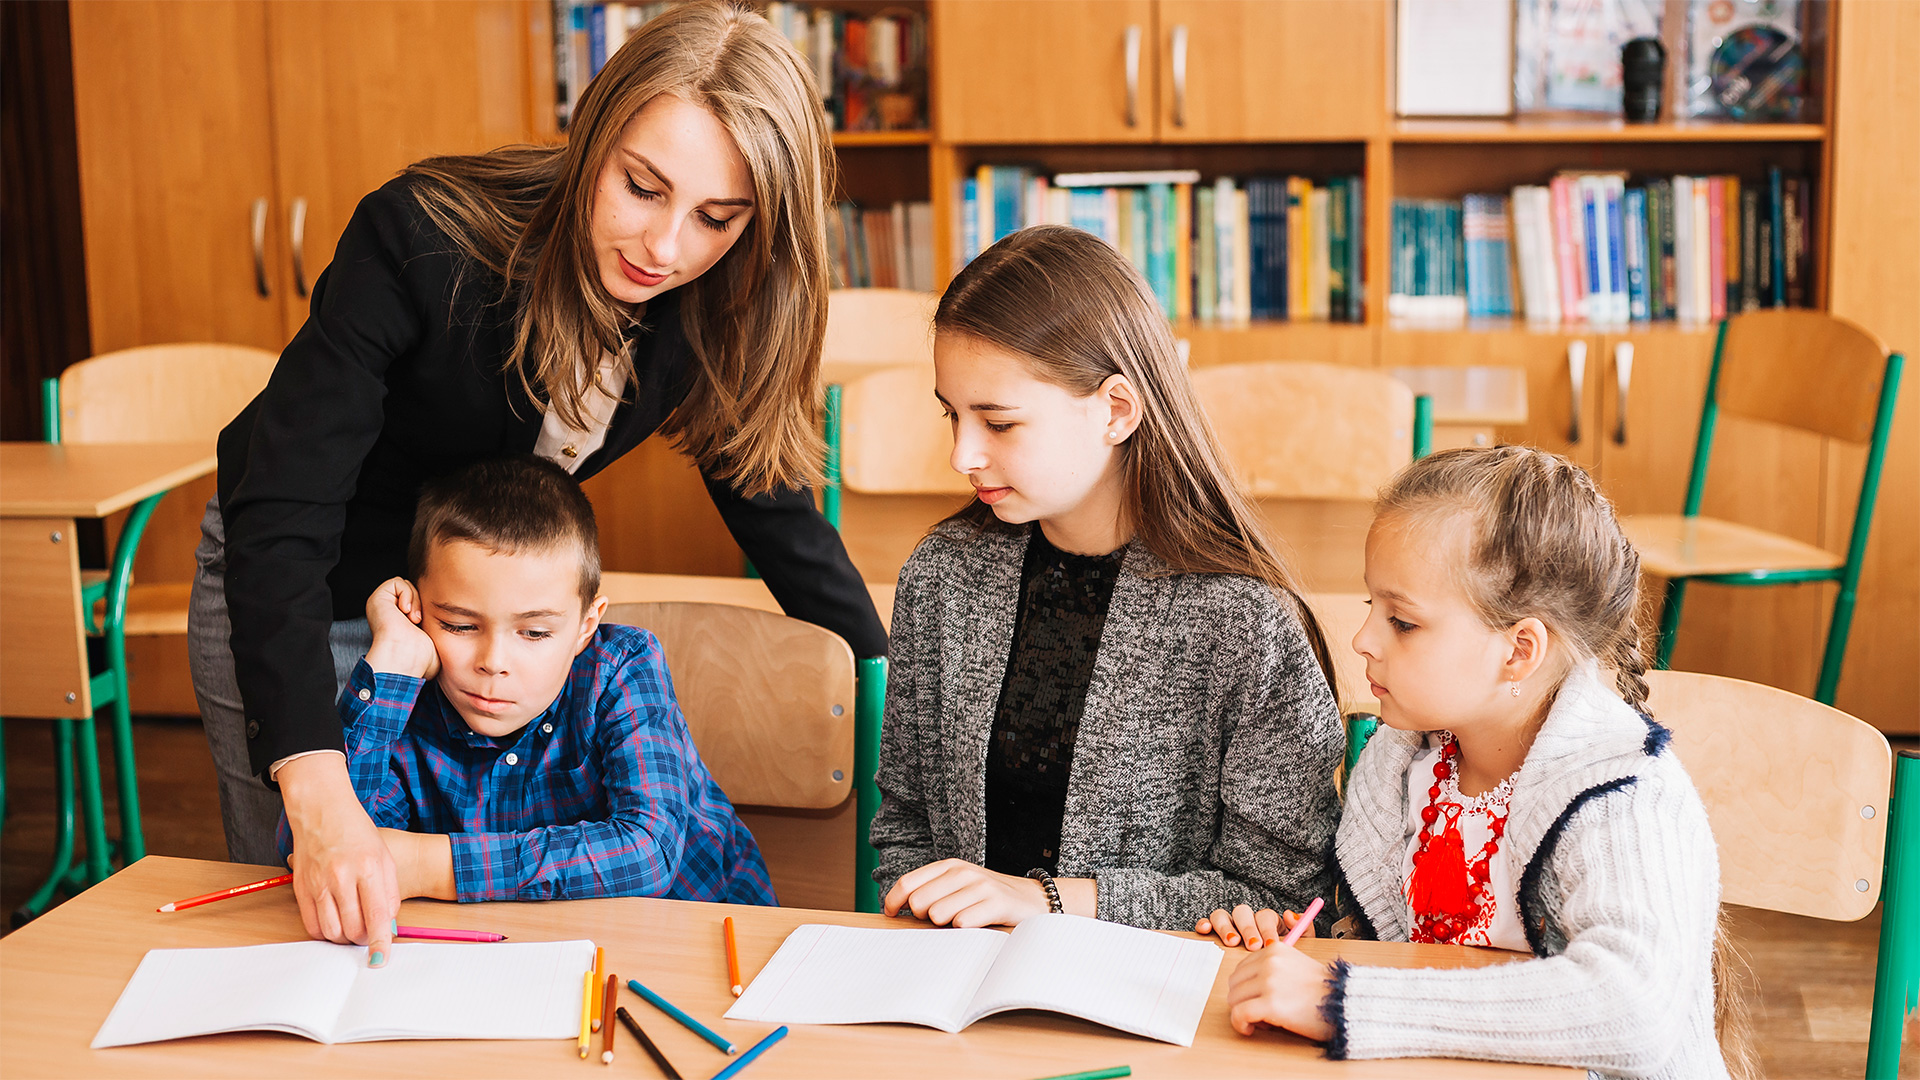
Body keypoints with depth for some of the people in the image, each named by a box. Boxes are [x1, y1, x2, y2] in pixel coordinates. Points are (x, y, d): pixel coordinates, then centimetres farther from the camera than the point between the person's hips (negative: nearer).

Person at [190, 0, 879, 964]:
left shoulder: (710, 319, -20)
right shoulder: (424, 239, -34)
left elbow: (773, 501, -5)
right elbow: (281, 517, -39)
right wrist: (318, 791, -51)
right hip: (286, 587, -3)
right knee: (311, 919, 4)